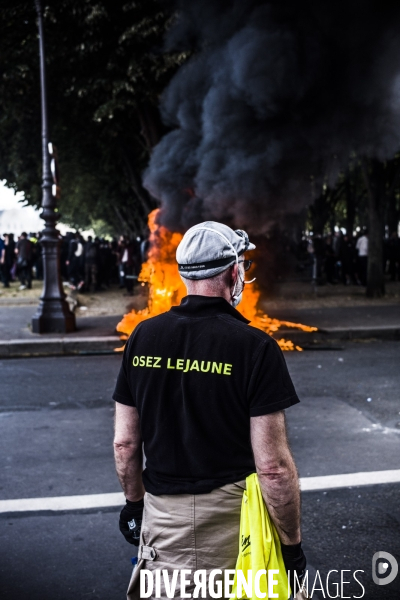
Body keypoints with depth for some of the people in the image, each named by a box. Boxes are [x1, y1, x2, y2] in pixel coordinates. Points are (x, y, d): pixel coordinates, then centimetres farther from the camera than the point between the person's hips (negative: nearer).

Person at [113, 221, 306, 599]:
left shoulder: (143, 336, -1)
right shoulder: (254, 346, -15)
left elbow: (124, 443, 5)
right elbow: (273, 466, -16)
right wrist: (292, 543, -5)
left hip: (161, 514, 4)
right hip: (229, 518, -3)